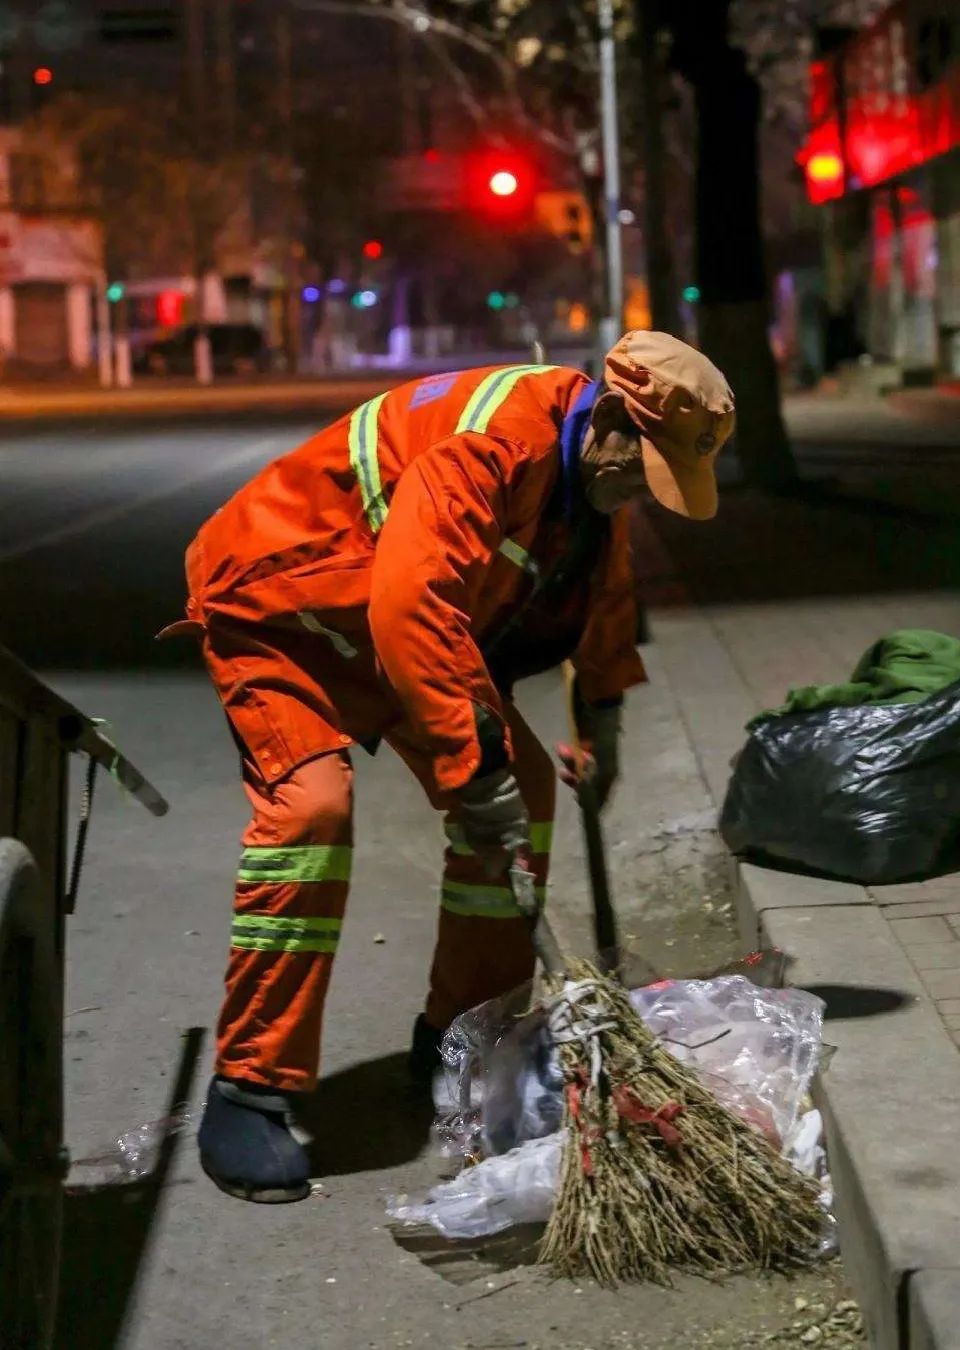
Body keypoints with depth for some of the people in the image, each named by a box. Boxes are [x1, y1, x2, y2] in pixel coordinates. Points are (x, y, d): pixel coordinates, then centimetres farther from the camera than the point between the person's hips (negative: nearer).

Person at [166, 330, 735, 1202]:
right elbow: (411, 607, -43)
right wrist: (473, 767, -41)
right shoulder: (490, 441, -34)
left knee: (525, 787, 3)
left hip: (411, 623, 9)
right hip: (278, 609, -9)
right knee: (310, 803, -28)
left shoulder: (596, 460, -2)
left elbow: (605, 587, 18)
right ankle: (249, 1095, -20)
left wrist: (603, 714, 12)